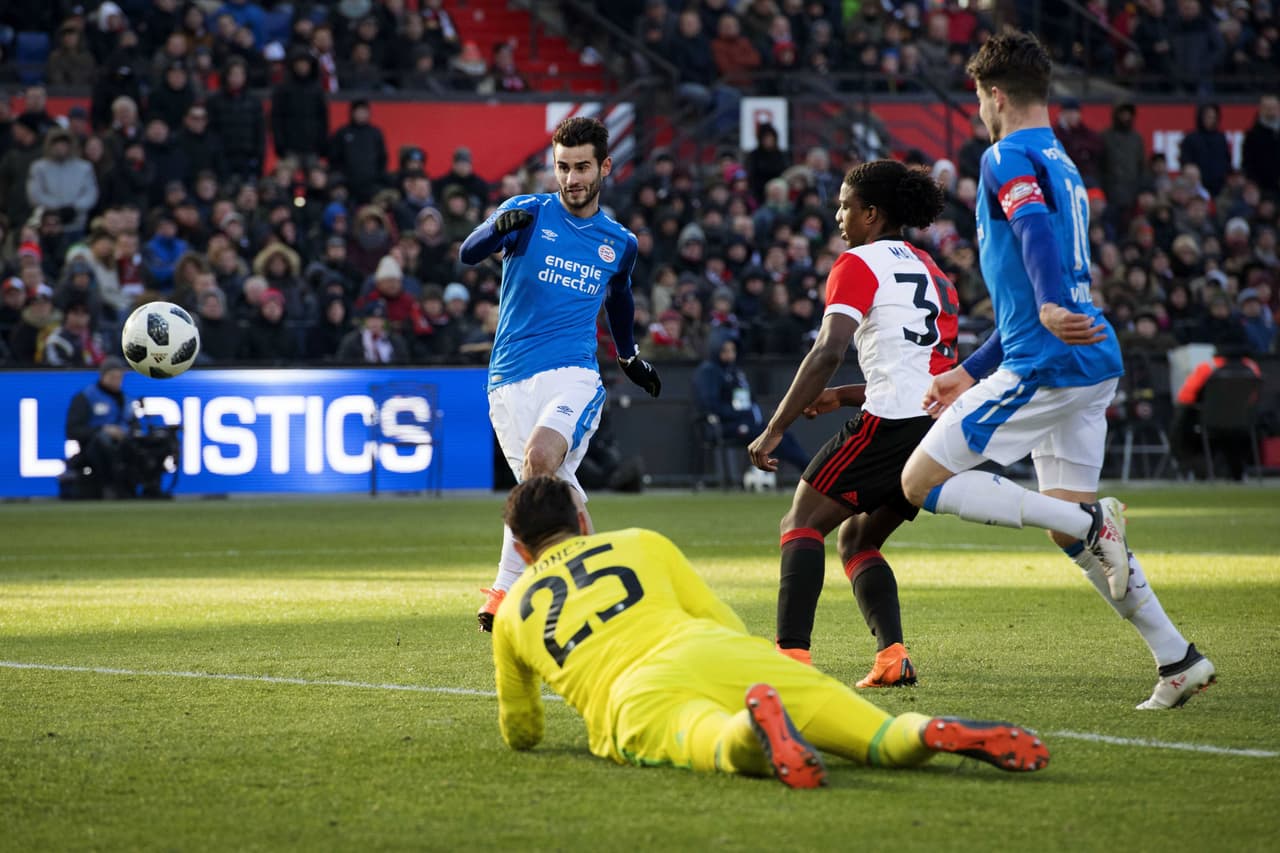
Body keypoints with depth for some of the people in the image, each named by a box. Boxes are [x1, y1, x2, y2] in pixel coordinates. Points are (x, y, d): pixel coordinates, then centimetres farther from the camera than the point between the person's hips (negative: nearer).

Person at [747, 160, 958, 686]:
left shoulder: (860, 264, -1)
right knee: (856, 540, 20)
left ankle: (792, 655, -17)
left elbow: (829, 351, -13)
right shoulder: (933, 274, 25)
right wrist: (843, 397, 30)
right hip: (943, 427, 8)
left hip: (894, 424, -8)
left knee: (802, 524, 0)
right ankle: (892, 655, 1)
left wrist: (774, 430, -12)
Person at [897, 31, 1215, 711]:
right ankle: (1178, 660, 7)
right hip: (1094, 367, 9)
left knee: (921, 482, -3)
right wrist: (971, 373, 34)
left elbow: (1036, 230, -29)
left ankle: (1089, 520, -15)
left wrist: (1052, 306, -46)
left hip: (1045, 367, -9)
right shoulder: (1062, 168, 24)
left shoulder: (1008, 160, -6)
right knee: (1067, 530, 14)